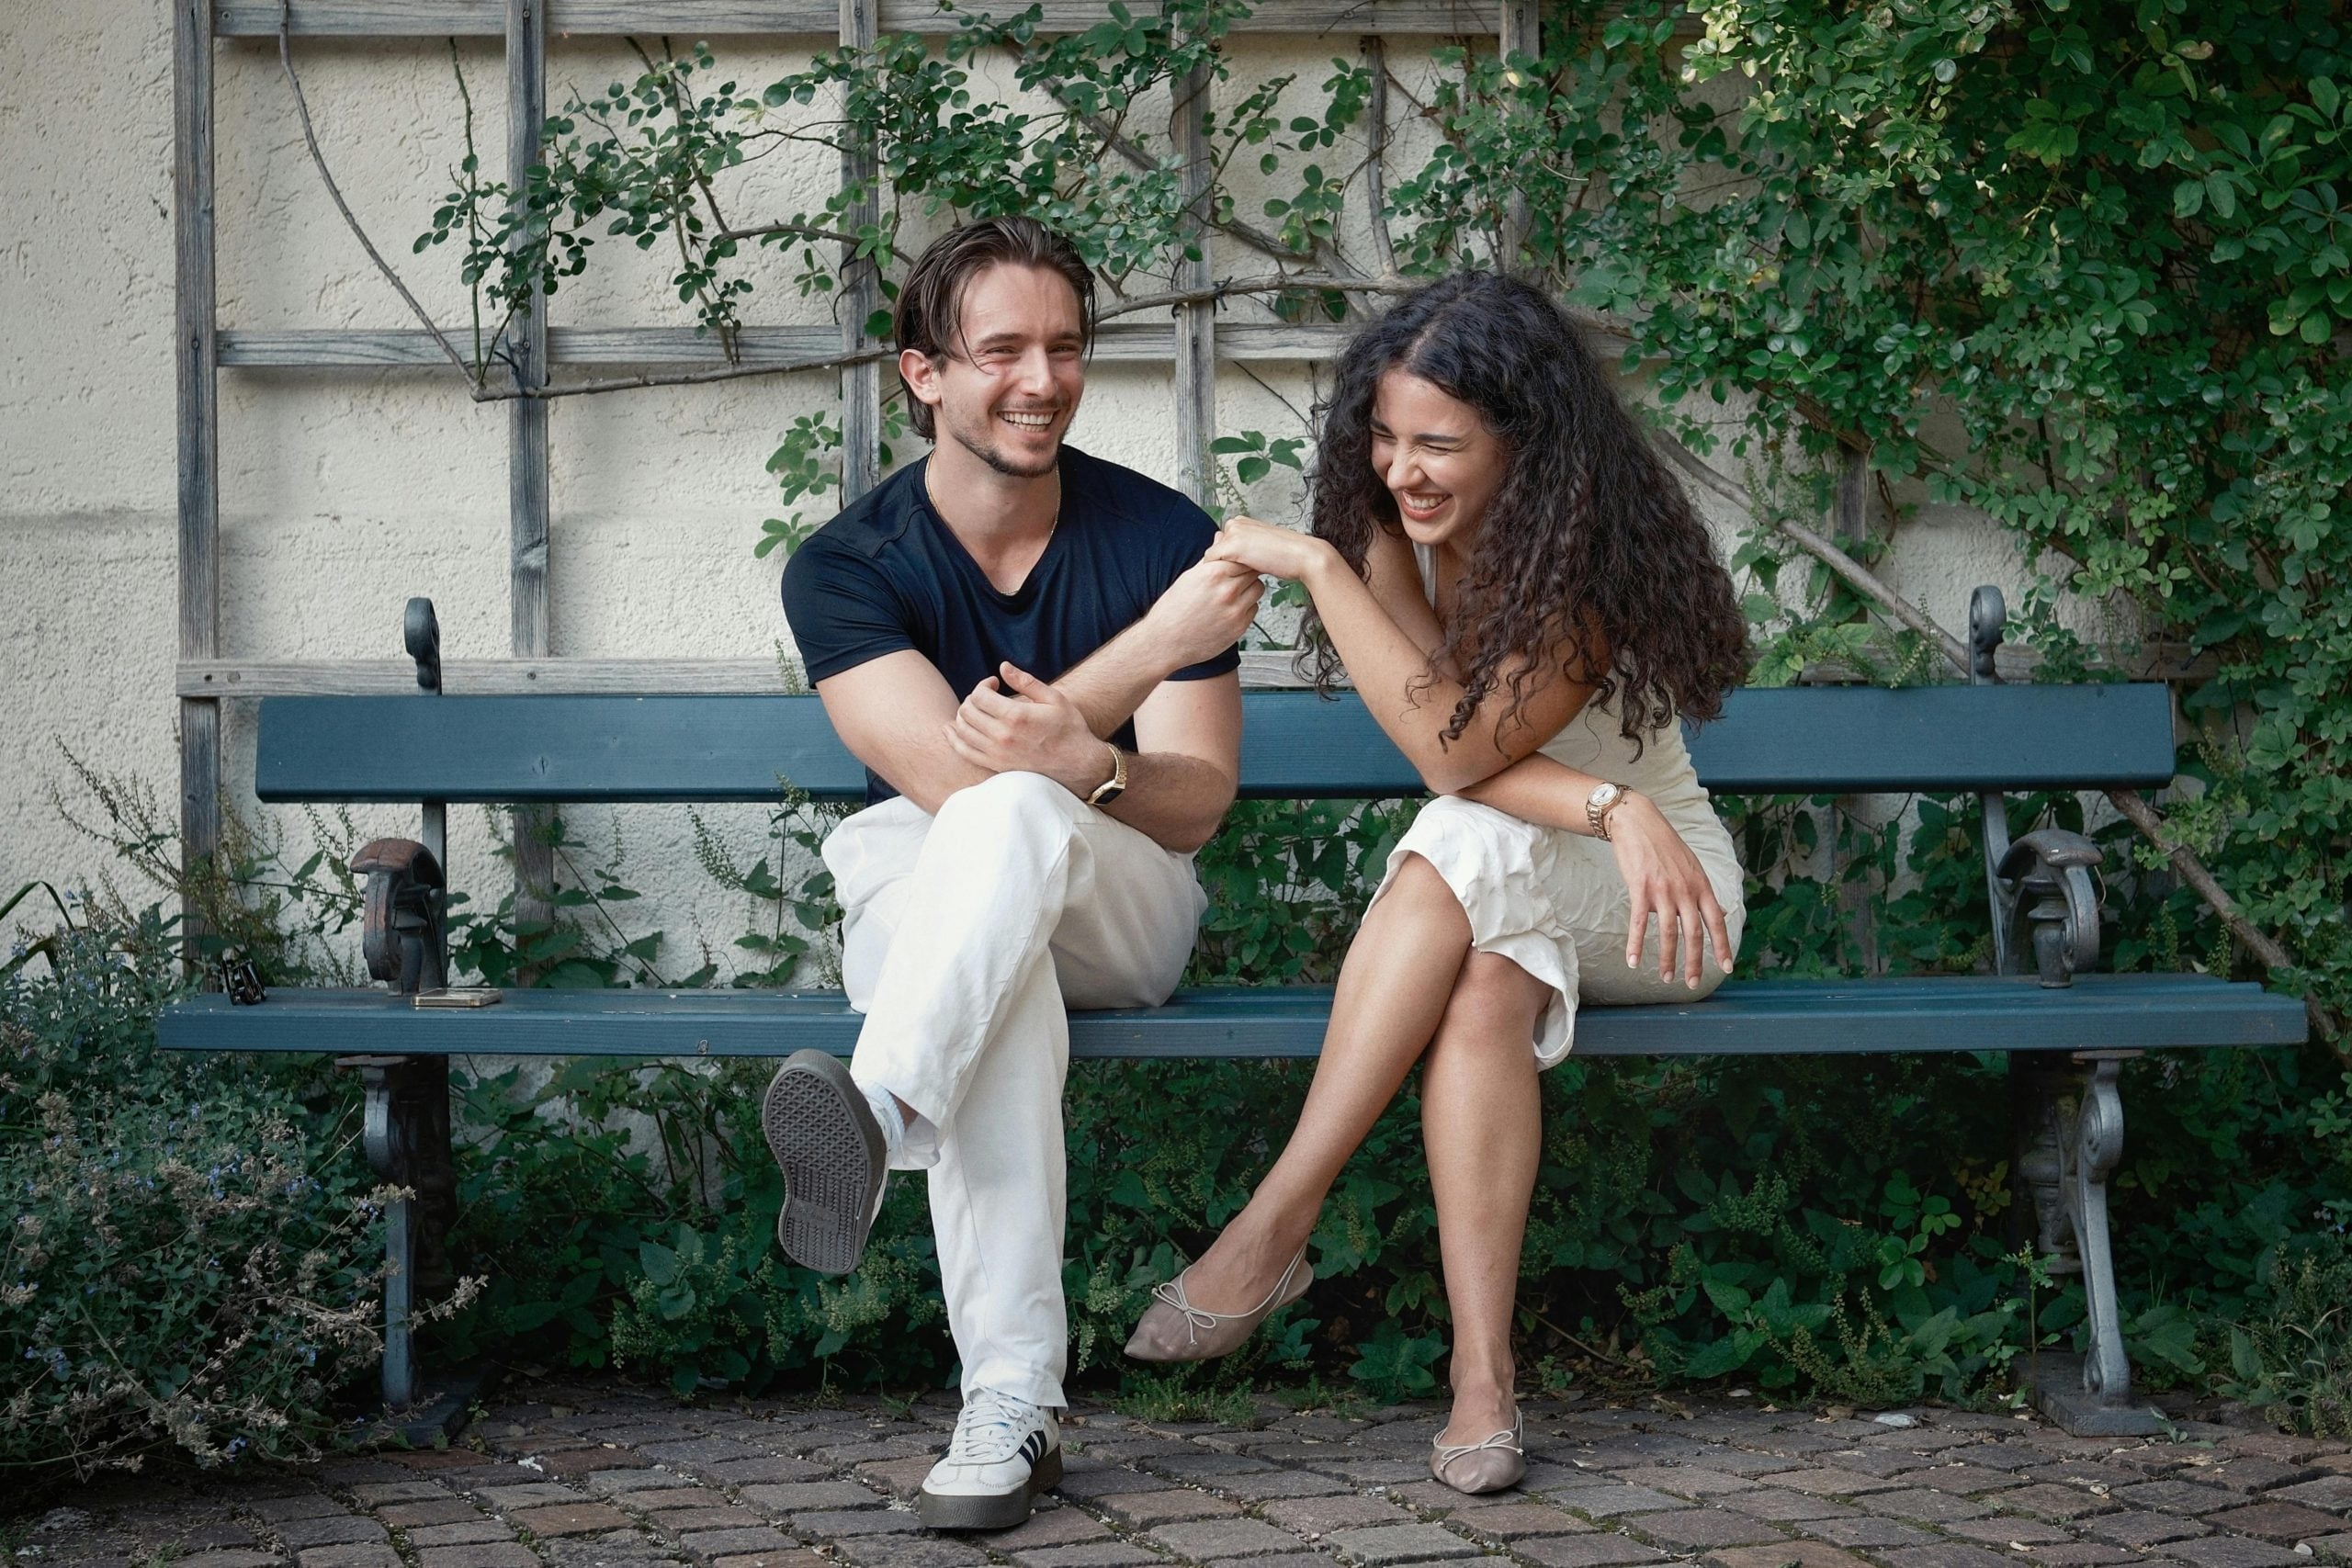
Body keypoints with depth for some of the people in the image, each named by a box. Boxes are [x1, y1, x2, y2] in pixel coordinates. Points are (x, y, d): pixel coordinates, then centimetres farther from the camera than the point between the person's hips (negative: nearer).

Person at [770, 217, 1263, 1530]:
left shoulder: (1163, 537, -4)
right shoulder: (846, 568, -6)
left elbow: (1195, 804, -6)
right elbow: (944, 771, -21)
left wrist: (1077, 762, -30)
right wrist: (1156, 646, -29)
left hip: (1119, 916, 0)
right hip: (923, 909, 0)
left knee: (1016, 815, -35)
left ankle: (880, 1111, -56)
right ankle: (1012, 1398, -43)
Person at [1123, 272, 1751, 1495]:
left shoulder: (1597, 560, -20)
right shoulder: (1395, 534, -3)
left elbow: (1455, 751, -29)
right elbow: (1453, 752, -14)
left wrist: (1316, 567, -29)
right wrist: (1612, 805, -33)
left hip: (1650, 900, -4)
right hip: (1498, 907, 4)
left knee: (1467, 848, -36)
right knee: (1485, 991, -34)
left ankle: (1276, 1224, -36)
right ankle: (1481, 1376, -41)